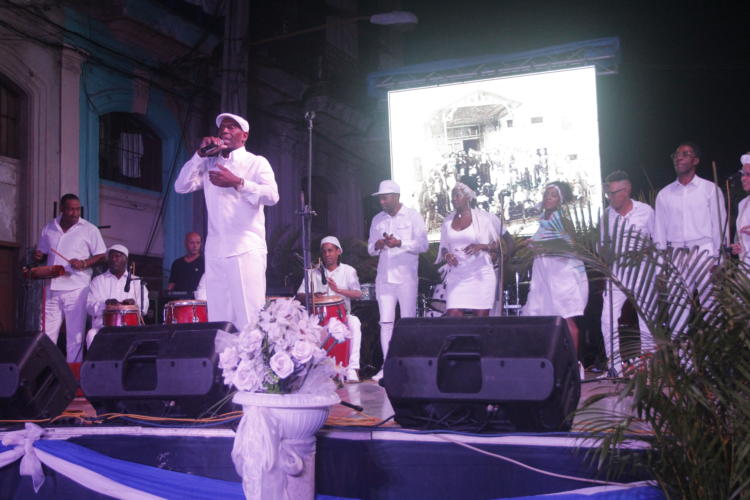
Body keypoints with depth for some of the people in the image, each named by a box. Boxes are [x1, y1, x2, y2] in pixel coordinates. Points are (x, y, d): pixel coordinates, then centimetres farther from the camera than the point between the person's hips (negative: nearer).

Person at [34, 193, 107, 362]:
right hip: (52, 289, 4)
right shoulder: (49, 228, 12)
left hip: (76, 289, -4)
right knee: (46, 334, 4)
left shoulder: (90, 229, 1)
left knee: (75, 335, -2)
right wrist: (38, 257, -1)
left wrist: (84, 263, -16)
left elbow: (101, 256, 0)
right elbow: (43, 252, 22)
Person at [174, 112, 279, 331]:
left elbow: (272, 196, -8)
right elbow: (181, 186, 9)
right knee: (218, 317, 1)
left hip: (247, 249, -4)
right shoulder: (209, 165, 20)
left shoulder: (256, 162, 7)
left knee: (249, 314, -10)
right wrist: (200, 154, 2)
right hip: (215, 250, 4)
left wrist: (237, 182, -17)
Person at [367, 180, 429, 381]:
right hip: (384, 277, 4)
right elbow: (370, 249, 19)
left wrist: (400, 243, -16)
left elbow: (423, 244, -3)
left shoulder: (412, 216, 3)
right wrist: (377, 246, -5)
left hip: (406, 276, -4)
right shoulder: (377, 219, 15)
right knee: (385, 321, 0)